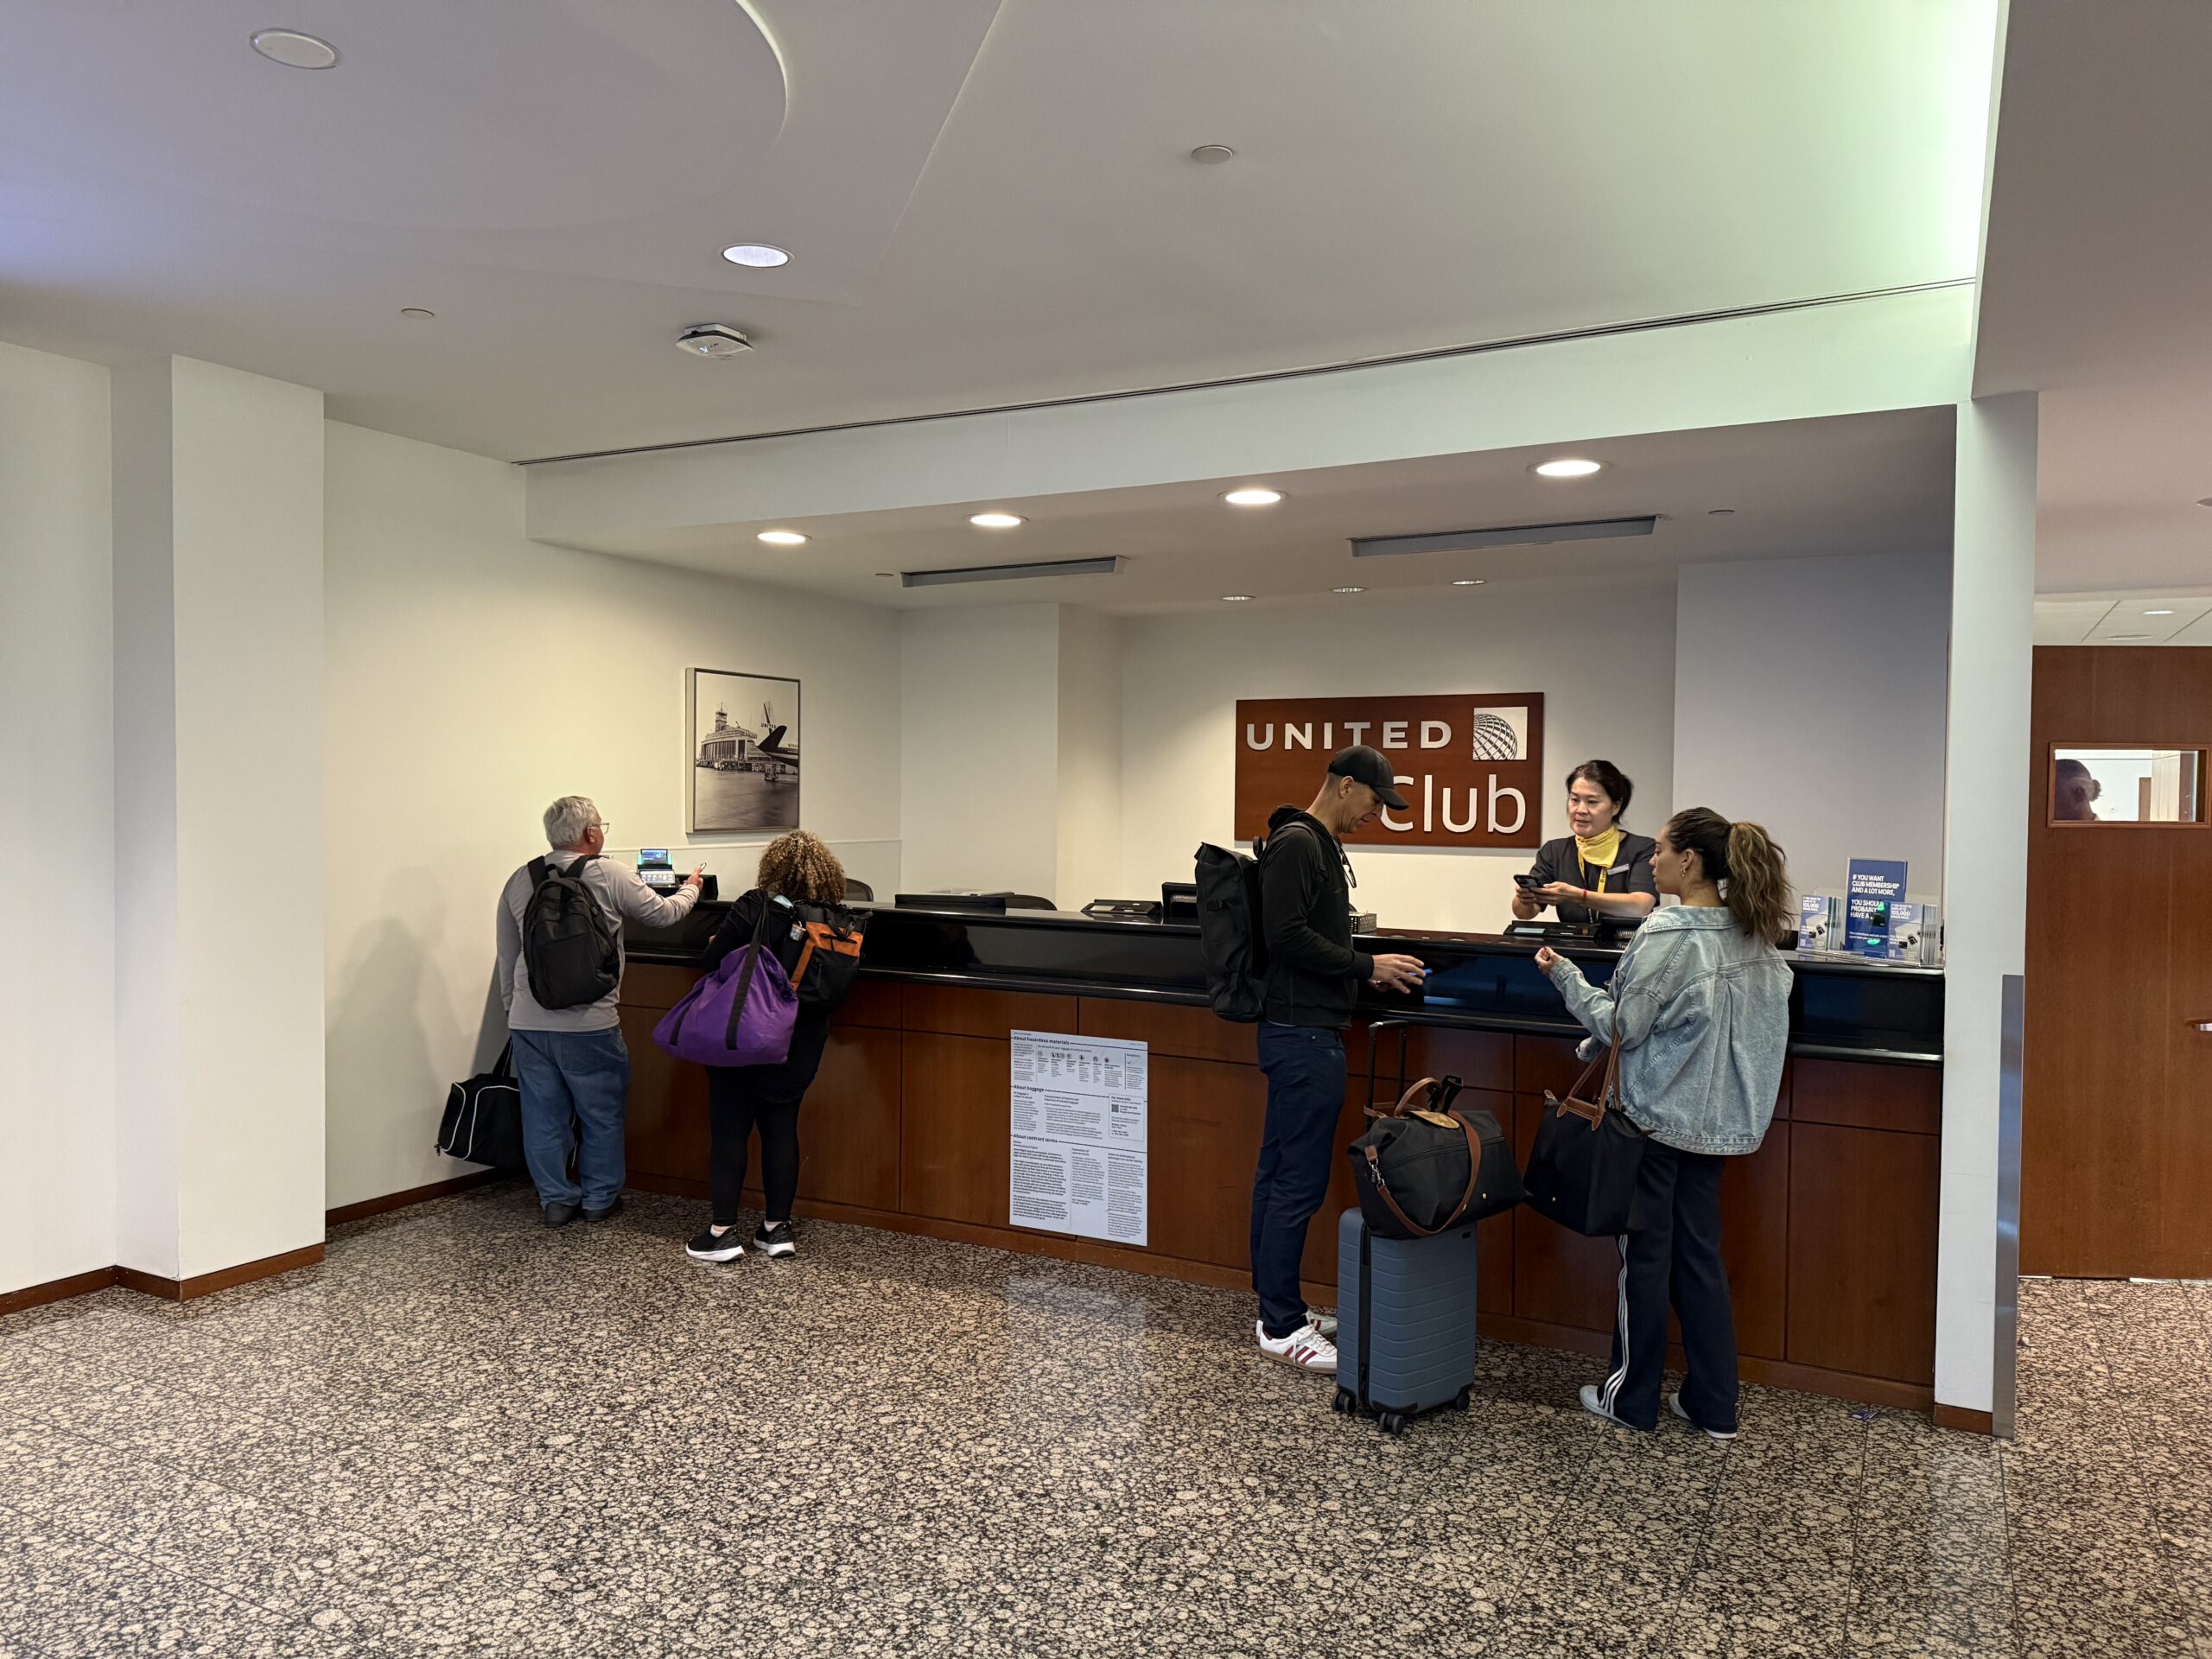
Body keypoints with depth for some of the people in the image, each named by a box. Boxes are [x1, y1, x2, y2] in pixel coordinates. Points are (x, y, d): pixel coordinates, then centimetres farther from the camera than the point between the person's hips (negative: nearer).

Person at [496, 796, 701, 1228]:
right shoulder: (611, 876, -8)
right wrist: (691, 888, 26)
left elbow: (507, 957, 14)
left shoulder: (519, 882, 6)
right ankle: (599, 1198, 23)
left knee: (544, 1115, 13)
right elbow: (665, 913, 6)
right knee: (601, 1113, 12)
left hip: (528, 1023, 4)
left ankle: (555, 1199, 22)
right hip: (588, 1025, -4)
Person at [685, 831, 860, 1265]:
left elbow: (712, 961, -13)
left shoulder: (756, 907, -15)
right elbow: (841, 984, 9)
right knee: (781, 1129, 13)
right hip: (800, 1046, 5)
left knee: (728, 1129, 4)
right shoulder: (841, 922, 0)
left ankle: (723, 1231, 6)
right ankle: (778, 1228, 16)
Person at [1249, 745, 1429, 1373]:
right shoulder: (1296, 844, -15)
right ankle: (1282, 1328, 3)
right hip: (1303, 1035, -11)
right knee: (1300, 1181, -5)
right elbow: (1286, 936, -23)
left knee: (1277, 1174, 13)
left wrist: (1363, 970, 12)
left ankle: (1277, 1310, 22)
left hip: (1299, 1031, 11)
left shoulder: (1319, 846, 17)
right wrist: (1366, 966, -16)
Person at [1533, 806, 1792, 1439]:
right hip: (1716, 1118, 7)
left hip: (1657, 1117, -7)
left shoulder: (1670, 936, -20)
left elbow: (1620, 1025, -17)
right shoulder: (1754, 936, 3)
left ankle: (1632, 1398, 18)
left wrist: (1565, 974, -7)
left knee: (1645, 1256, 5)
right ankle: (1713, 1405, 21)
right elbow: (1761, 1024, 12)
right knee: (1699, 1255, 15)